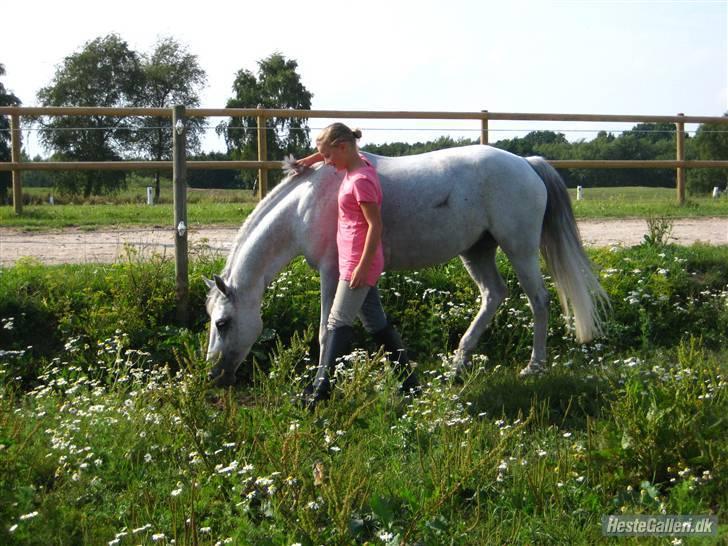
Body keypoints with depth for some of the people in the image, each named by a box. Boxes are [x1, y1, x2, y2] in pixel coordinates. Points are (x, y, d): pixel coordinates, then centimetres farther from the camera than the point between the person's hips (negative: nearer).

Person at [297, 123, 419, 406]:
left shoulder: (360, 181, -19)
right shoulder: (358, 163, 8)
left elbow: (375, 225, -22)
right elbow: (332, 150, 32)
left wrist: (362, 266, -22)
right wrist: (309, 160, 22)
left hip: (358, 263, -10)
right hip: (355, 262, 10)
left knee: (338, 322, -8)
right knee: (377, 322, 13)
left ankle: (322, 388, -7)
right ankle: (409, 382, 17)